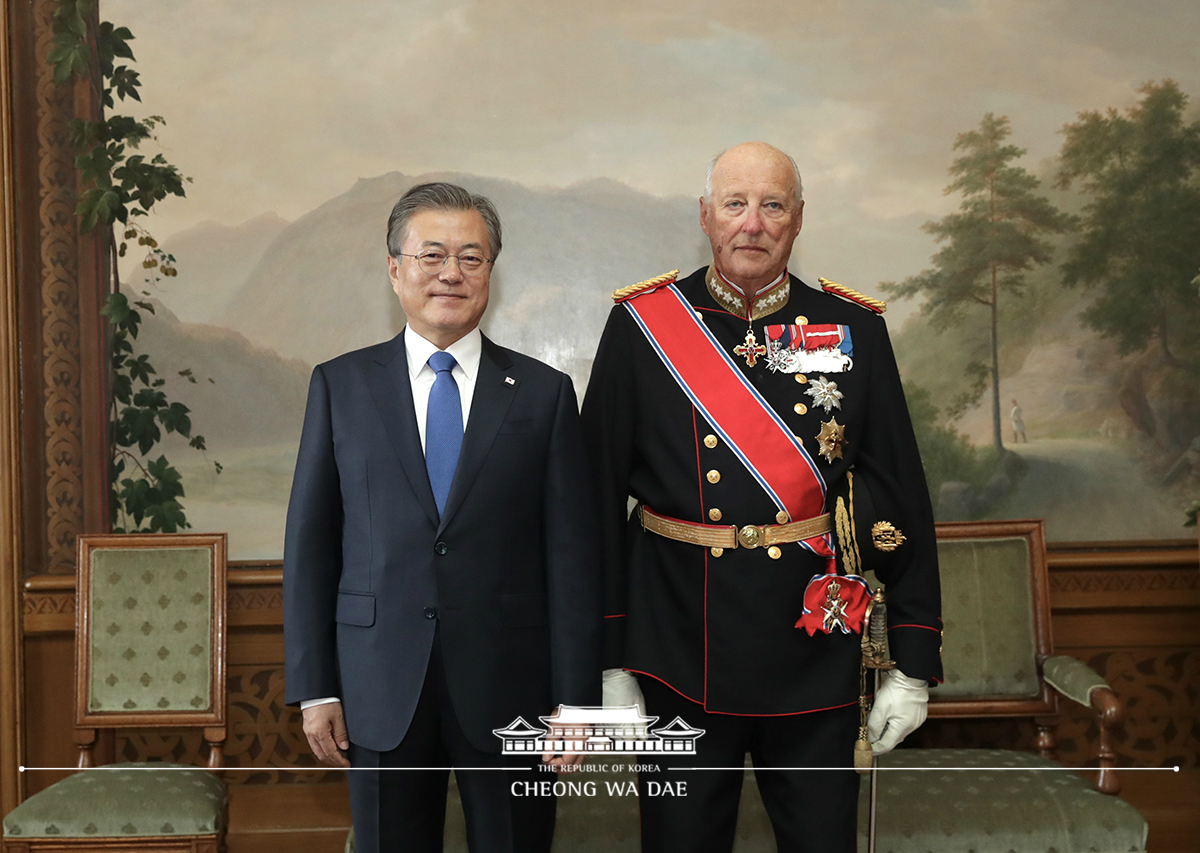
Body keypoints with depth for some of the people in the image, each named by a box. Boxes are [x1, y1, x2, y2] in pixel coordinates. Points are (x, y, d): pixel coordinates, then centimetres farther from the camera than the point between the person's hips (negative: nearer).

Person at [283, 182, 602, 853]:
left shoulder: (545, 394, 2)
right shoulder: (341, 386, 5)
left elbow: (573, 553, 0)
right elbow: (310, 542, 4)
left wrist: (576, 699, -4)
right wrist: (314, 688, -1)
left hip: (509, 692, 0)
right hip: (380, 690, 1)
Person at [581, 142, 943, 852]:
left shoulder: (856, 329, 2)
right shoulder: (641, 326, -2)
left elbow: (902, 501, 3)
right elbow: (602, 499, -2)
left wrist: (915, 663, 1)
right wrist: (608, 662, -5)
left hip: (816, 654, 1)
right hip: (681, 659, -1)